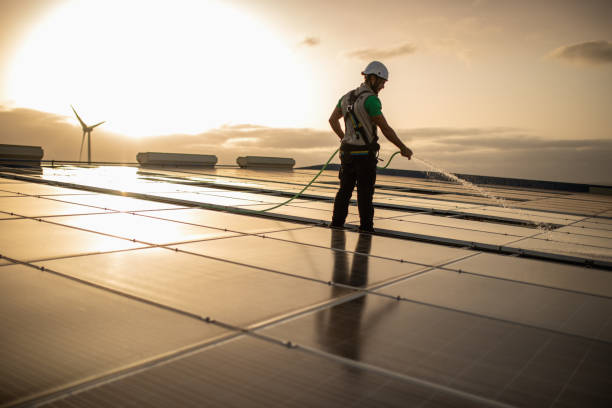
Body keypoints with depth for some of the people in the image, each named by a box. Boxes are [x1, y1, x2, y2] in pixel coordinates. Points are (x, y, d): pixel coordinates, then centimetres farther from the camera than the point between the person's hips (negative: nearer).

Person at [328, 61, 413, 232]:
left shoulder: (347, 97, 11)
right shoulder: (371, 99, -15)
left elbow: (332, 119, 23)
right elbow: (385, 129, -17)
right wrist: (403, 148, -8)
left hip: (347, 152, 7)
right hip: (365, 153, -7)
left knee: (345, 190, 12)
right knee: (365, 193, 1)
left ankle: (336, 224, 13)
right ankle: (366, 228, 7)